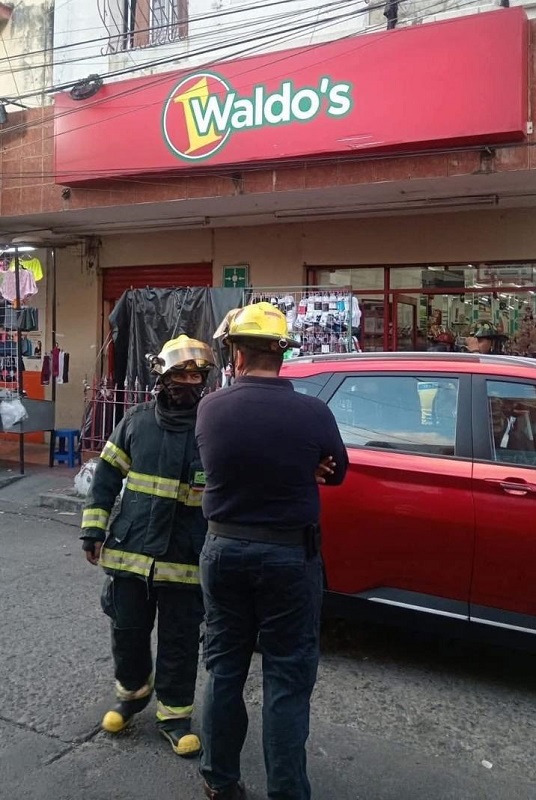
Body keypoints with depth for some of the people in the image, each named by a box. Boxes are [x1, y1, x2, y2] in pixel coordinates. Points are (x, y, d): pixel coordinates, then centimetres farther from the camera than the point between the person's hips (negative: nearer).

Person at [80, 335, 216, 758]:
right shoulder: (138, 420, 3)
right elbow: (107, 475, 8)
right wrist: (94, 529, 5)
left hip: (186, 558, -2)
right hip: (130, 549, 3)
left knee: (180, 640, 8)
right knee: (128, 630, 16)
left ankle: (174, 713, 28)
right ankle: (132, 692, 42)